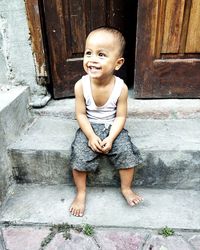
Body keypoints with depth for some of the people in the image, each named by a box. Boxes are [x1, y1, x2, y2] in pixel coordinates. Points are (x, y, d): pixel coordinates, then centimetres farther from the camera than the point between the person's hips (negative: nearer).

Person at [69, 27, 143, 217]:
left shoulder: (120, 87, -18)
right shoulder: (81, 85, -18)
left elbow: (121, 116, -10)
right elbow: (81, 114, -10)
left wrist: (111, 138, -20)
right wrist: (91, 136, -18)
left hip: (113, 128, 0)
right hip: (89, 128, 0)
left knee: (127, 152, -16)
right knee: (79, 156, -16)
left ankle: (126, 188, 10)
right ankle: (81, 193, 9)